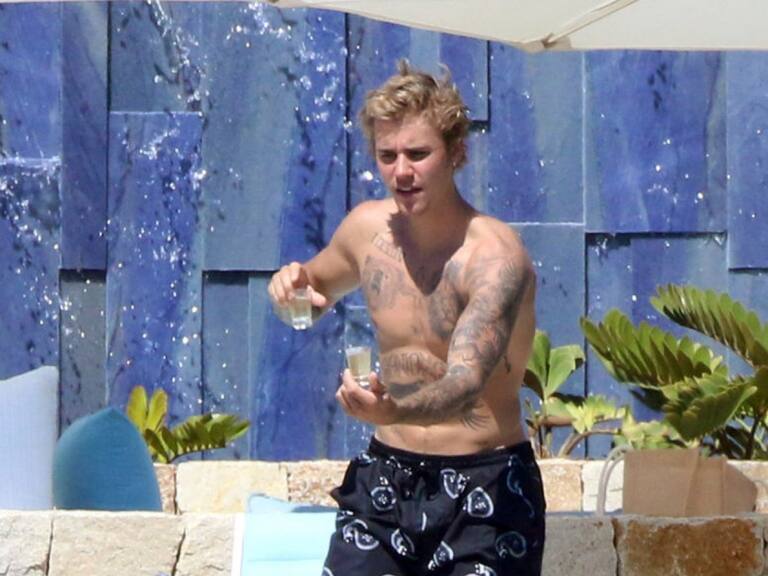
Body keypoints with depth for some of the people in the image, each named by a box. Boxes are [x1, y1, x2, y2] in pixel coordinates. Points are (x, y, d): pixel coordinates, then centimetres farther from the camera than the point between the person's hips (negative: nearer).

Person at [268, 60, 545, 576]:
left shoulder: (495, 256, -19)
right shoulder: (367, 227, 1)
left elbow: (466, 381, -33)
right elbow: (321, 289, 23)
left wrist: (395, 410, -53)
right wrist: (295, 286, -2)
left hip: (484, 484, -5)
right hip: (386, 475, 5)